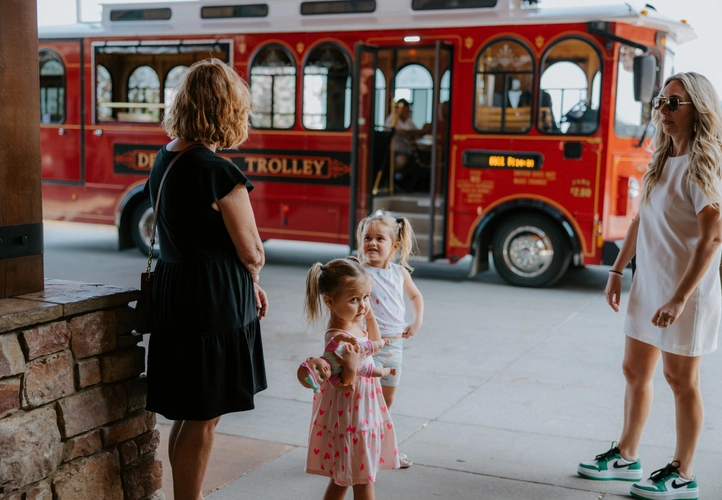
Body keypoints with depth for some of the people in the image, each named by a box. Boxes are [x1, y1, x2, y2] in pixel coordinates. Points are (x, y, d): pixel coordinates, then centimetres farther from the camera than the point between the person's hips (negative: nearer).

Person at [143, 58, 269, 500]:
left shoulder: (166, 160, 7)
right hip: (213, 303, -9)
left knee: (190, 416, 20)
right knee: (202, 420, 4)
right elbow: (252, 253, -13)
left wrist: (247, 283, 13)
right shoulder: (220, 174, -20)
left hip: (175, 293, 9)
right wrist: (252, 274, 10)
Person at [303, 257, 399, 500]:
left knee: (342, 477, 22)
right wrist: (351, 367, -43)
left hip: (362, 413, 9)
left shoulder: (353, 324, -1)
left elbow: (374, 343, 20)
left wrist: (370, 316, 9)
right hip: (350, 418, -9)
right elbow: (345, 384, -25)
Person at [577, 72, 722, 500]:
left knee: (680, 379, 3)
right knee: (636, 371, 15)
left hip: (685, 290, -8)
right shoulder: (662, 162, 9)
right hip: (648, 285, 8)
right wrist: (617, 271, 14)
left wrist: (680, 297, -27)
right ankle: (627, 456, 29)